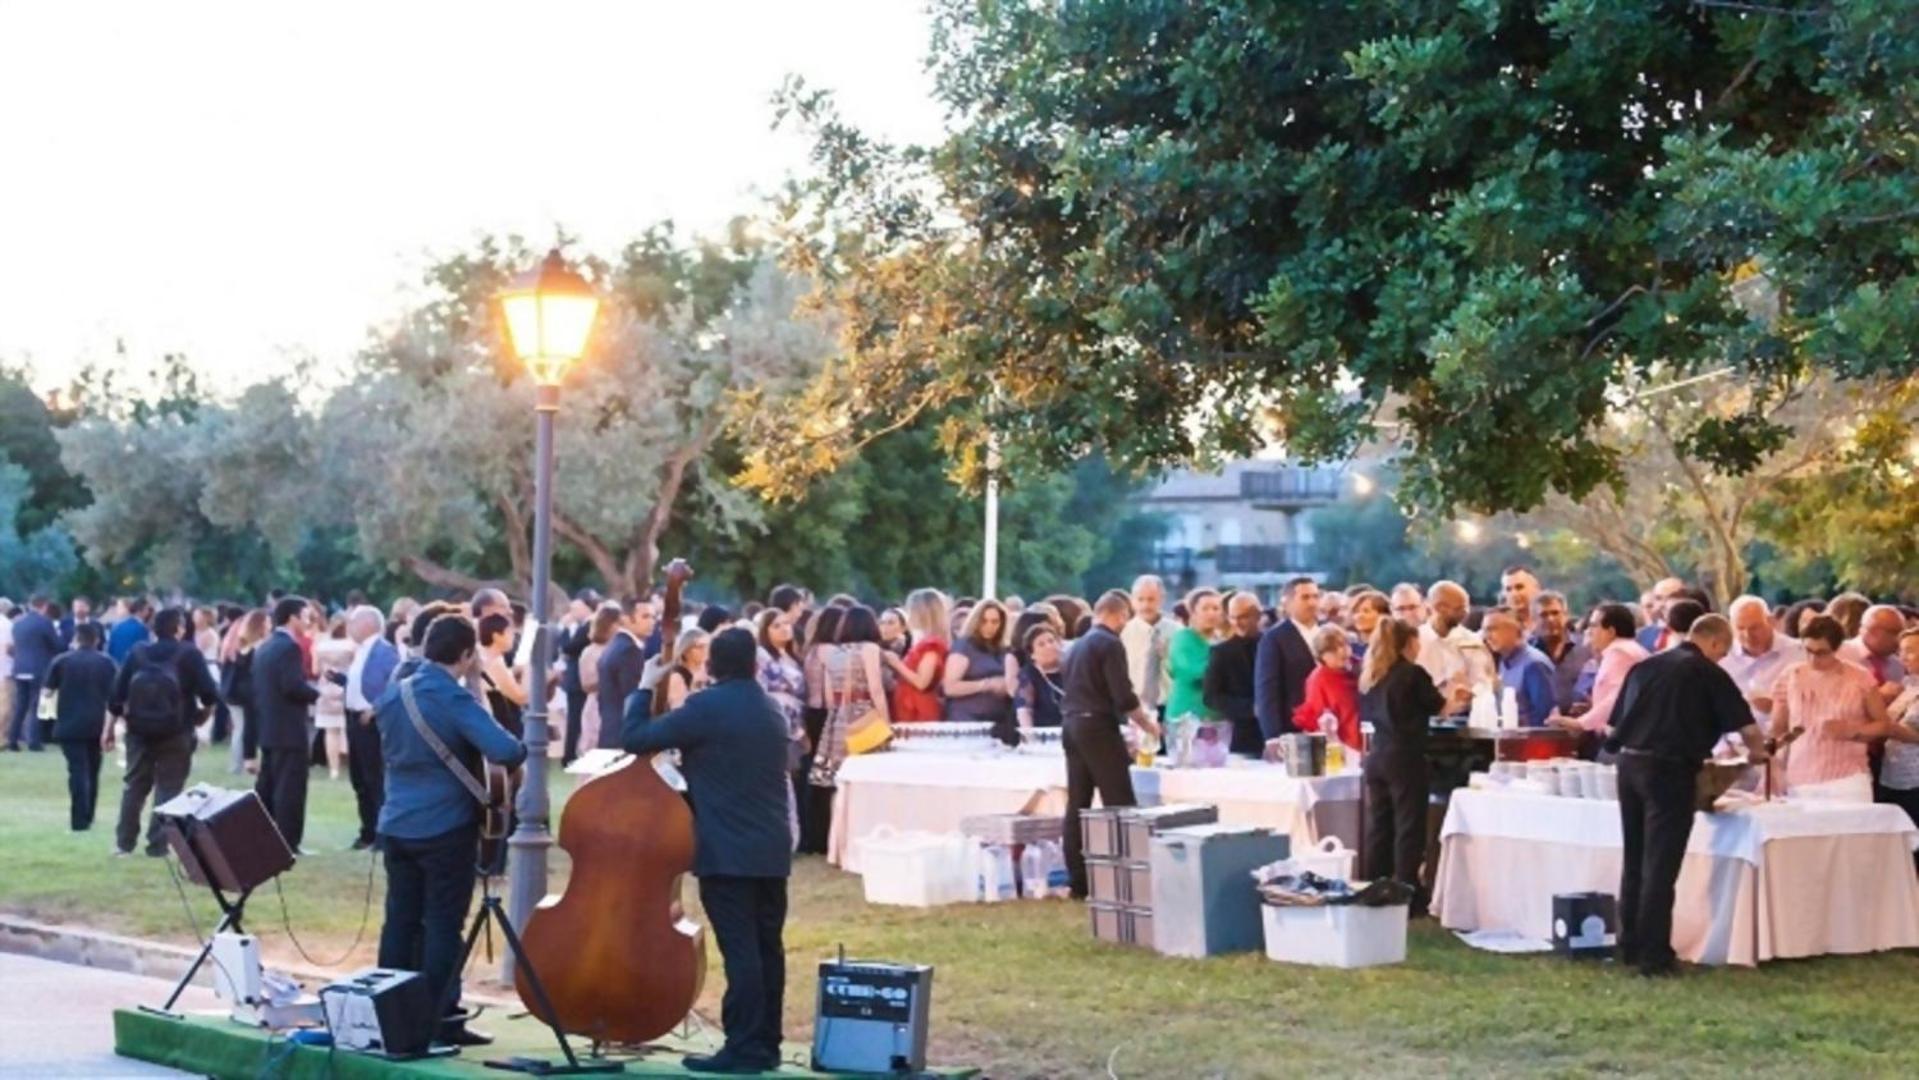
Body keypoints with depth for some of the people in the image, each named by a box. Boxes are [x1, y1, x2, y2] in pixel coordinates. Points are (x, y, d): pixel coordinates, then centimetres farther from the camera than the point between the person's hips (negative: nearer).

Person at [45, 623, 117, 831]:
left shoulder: (62, 660, -1)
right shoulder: (106, 663, 2)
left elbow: (49, 690, 4)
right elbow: (113, 698, -3)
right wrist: (109, 728, -1)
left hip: (70, 724, -2)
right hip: (96, 725, 2)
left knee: (77, 770, -6)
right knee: (91, 771, 16)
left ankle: (79, 819, -15)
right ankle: (87, 817, 22)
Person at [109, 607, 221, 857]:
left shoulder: (137, 653, 4)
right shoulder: (189, 654, -5)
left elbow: (117, 693, 2)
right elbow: (209, 693, -10)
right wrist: (203, 714, 9)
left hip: (139, 730, 3)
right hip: (176, 732, -3)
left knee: (135, 785, 13)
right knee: (168, 788, 2)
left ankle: (124, 842, 13)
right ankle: (157, 844, -1)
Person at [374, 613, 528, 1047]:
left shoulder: (393, 693, 6)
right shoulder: (455, 699, -16)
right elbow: (507, 752, -27)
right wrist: (521, 747, -5)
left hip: (396, 826, 7)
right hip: (446, 829, -7)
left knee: (400, 920, 12)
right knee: (443, 925, -1)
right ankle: (439, 1022, 1)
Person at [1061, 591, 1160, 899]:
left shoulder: (1078, 645, 17)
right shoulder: (1110, 643, -9)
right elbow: (1123, 696, -15)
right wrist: (1146, 723, 0)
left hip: (1072, 726, 9)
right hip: (1098, 727, -9)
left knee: (1077, 805, 6)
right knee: (1119, 804, -6)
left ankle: (1079, 882, 7)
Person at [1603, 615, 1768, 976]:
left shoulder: (1645, 666, 15)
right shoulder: (1708, 674, -1)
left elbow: (1617, 719, 18)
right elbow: (1747, 727, -2)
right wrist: (1756, 753, 18)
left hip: (1630, 763, 6)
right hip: (1670, 770, -6)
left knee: (1634, 861, 15)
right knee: (1660, 865, -3)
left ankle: (1629, 946, 21)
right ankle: (1653, 956, -2)